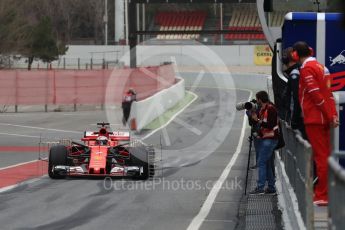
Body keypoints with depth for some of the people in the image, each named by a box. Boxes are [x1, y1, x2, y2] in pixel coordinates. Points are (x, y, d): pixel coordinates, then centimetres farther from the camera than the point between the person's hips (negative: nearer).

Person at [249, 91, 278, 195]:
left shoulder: (270, 109, -13)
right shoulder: (262, 109, 15)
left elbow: (270, 125, -20)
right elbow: (260, 123, 19)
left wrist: (258, 120, -18)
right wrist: (252, 115, 5)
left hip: (269, 139, -10)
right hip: (263, 139, 10)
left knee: (261, 162, -12)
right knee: (266, 163, 11)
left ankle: (260, 187, -14)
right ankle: (271, 187, 15)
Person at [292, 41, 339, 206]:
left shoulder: (306, 69, -12)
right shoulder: (320, 66, 15)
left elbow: (316, 94, -17)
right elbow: (329, 93, 11)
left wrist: (329, 115, -14)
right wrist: (333, 115, 6)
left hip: (314, 118, -9)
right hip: (324, 118, 9)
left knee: (320, 156, -7)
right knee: (325, 156, 13)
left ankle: (322, 196, -5)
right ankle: (321, 192, 21)